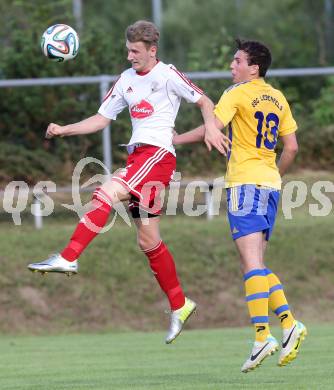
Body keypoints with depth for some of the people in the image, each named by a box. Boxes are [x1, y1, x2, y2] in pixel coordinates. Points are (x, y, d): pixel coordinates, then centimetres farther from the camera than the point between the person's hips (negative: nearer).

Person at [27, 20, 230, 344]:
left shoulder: (167, 74, -1)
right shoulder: (126, 80, 18)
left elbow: (204, 102, 5)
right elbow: (101, 119, 17)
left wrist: (211, 128, -15)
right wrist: (64, 130, 4)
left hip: (158, 153, -8)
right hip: (137, 156, 8)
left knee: (106, 194, -28)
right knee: (148, 241, 8)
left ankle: (68, 258, -36)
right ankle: (179, 305, 18)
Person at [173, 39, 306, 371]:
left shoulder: (237, 93, -5)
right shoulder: (277, 98, 15)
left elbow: (212, 129, -12)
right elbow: (291, 147, 15)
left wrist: (175, 139, 1)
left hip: (245, 182, -7)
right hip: (270, 182, 7)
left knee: (251, 262, -12)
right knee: (257, 265, 12)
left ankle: (262, 336, -20)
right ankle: (288, 324, -2)